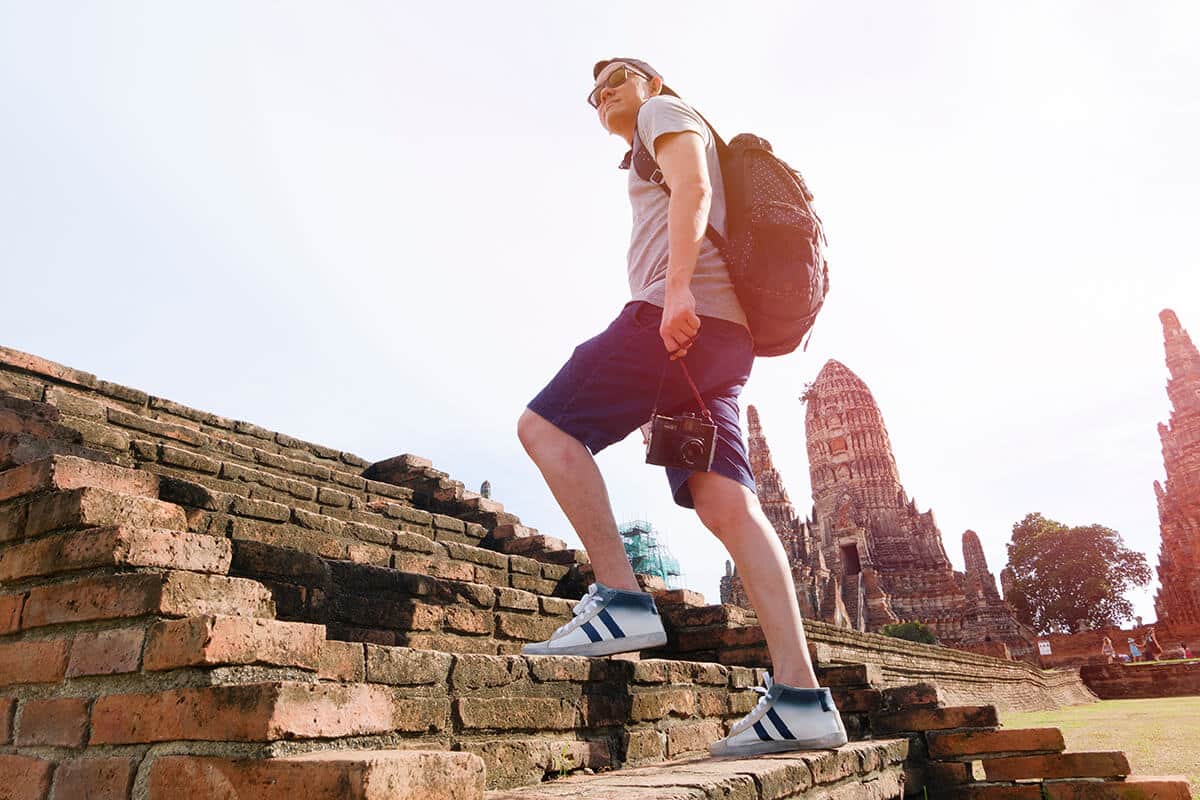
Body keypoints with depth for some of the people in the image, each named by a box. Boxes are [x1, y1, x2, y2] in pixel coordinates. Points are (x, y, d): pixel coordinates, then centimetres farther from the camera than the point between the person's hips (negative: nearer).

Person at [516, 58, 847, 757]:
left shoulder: (666, 111, 16)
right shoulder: (657, 166, 40)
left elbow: (693, 186, -6)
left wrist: (677, 288, -23)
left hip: (683, 314, -9)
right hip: (718, 333, 9)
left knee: (545, 426, -10)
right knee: (726, 505, -5)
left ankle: (621, 600, -17)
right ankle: (800, 699, -11)